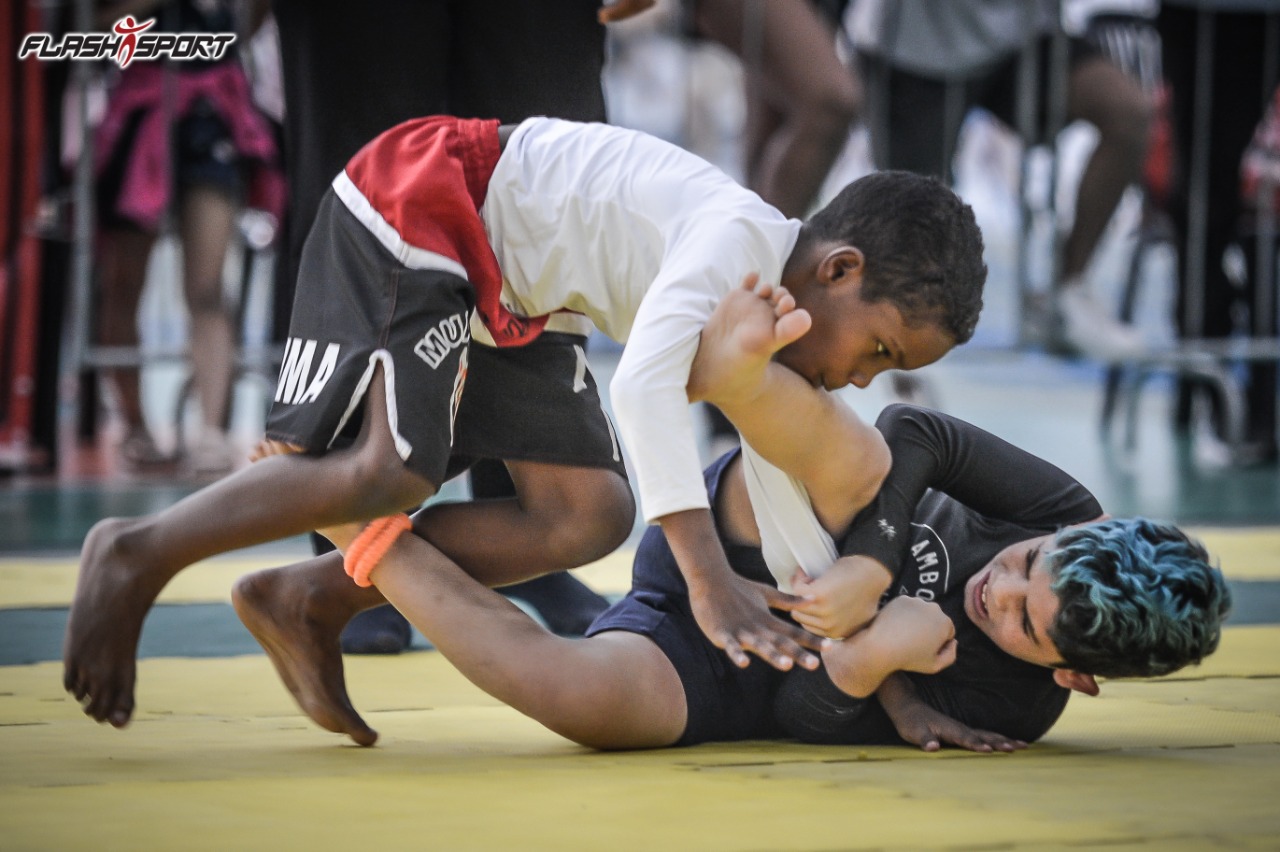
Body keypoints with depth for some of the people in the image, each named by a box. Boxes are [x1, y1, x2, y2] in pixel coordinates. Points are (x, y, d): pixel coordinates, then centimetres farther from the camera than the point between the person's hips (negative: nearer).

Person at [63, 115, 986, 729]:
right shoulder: (737, 233, -27)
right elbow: (646, 380, -40)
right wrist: (710, 579, -43)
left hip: (511, 292, 10)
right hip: (410, 206, -10)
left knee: (590, 517, -4)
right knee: (391, 473, -26)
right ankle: (137, 556, -8)